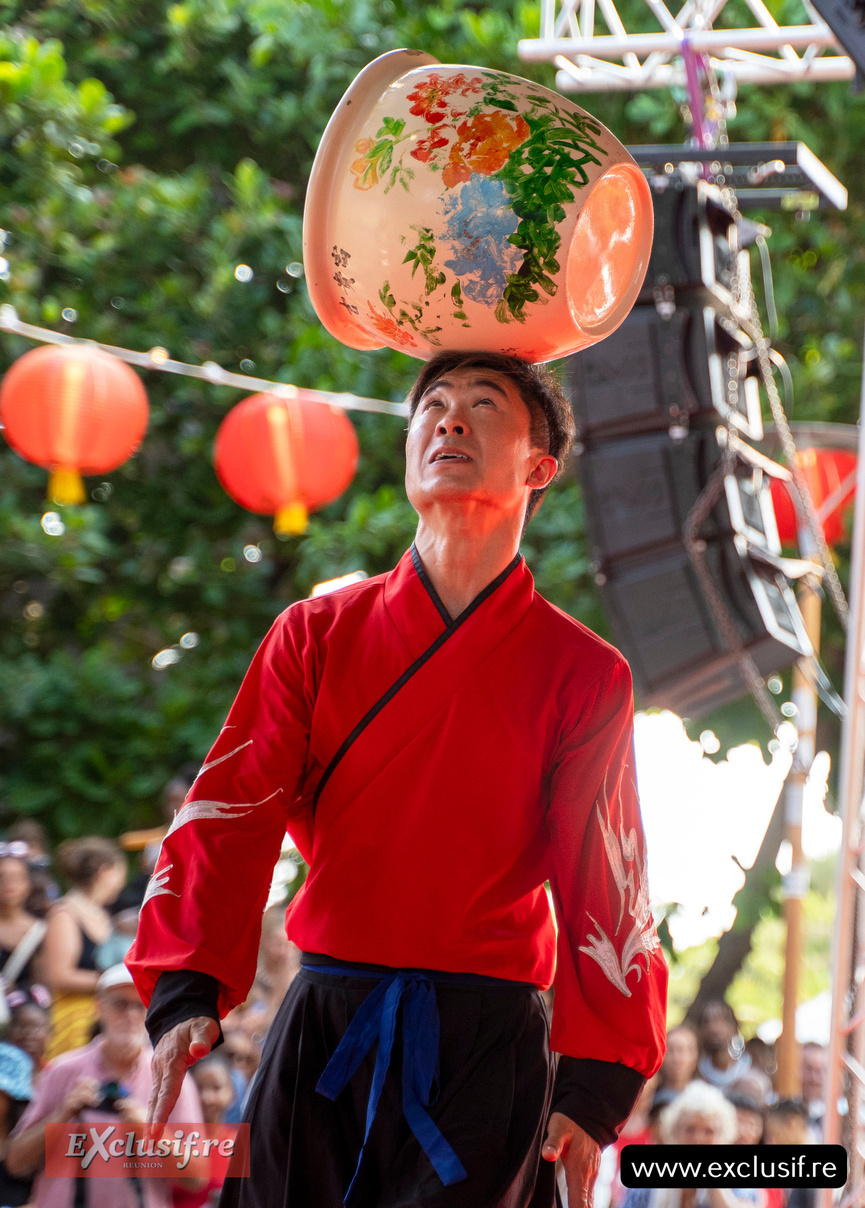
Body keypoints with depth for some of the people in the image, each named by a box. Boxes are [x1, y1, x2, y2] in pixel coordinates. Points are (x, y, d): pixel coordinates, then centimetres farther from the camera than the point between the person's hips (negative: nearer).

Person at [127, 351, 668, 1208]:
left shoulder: (584, 675, 4)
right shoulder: (317, 636, 8)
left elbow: (607, 890, 0)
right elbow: (230, 815, -1)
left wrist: (594, 1091, -9)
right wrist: (185, 992, -16)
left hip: (488, 1045, -1)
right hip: (323, 1031, 2)